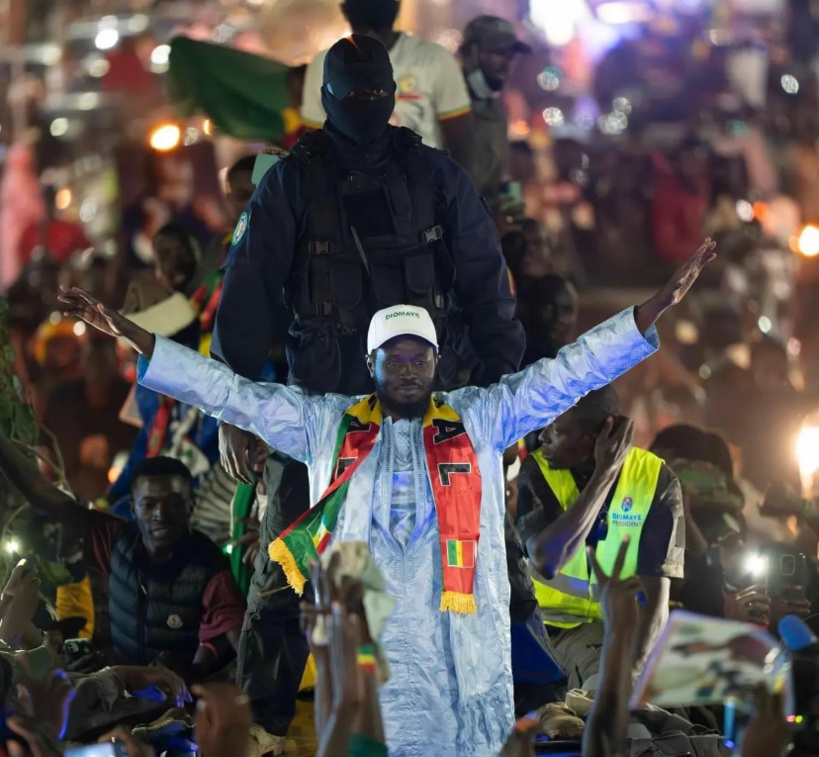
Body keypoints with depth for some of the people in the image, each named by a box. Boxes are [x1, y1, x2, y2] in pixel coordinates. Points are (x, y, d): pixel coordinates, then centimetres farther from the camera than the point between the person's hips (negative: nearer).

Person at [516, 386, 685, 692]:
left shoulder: (655, 479, -9)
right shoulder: (538, 472, -8)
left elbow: (656, 591, -13)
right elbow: (547, 562, -25)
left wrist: (632, 670, -29)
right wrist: (604, 473, -23)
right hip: (555, 623, 2)